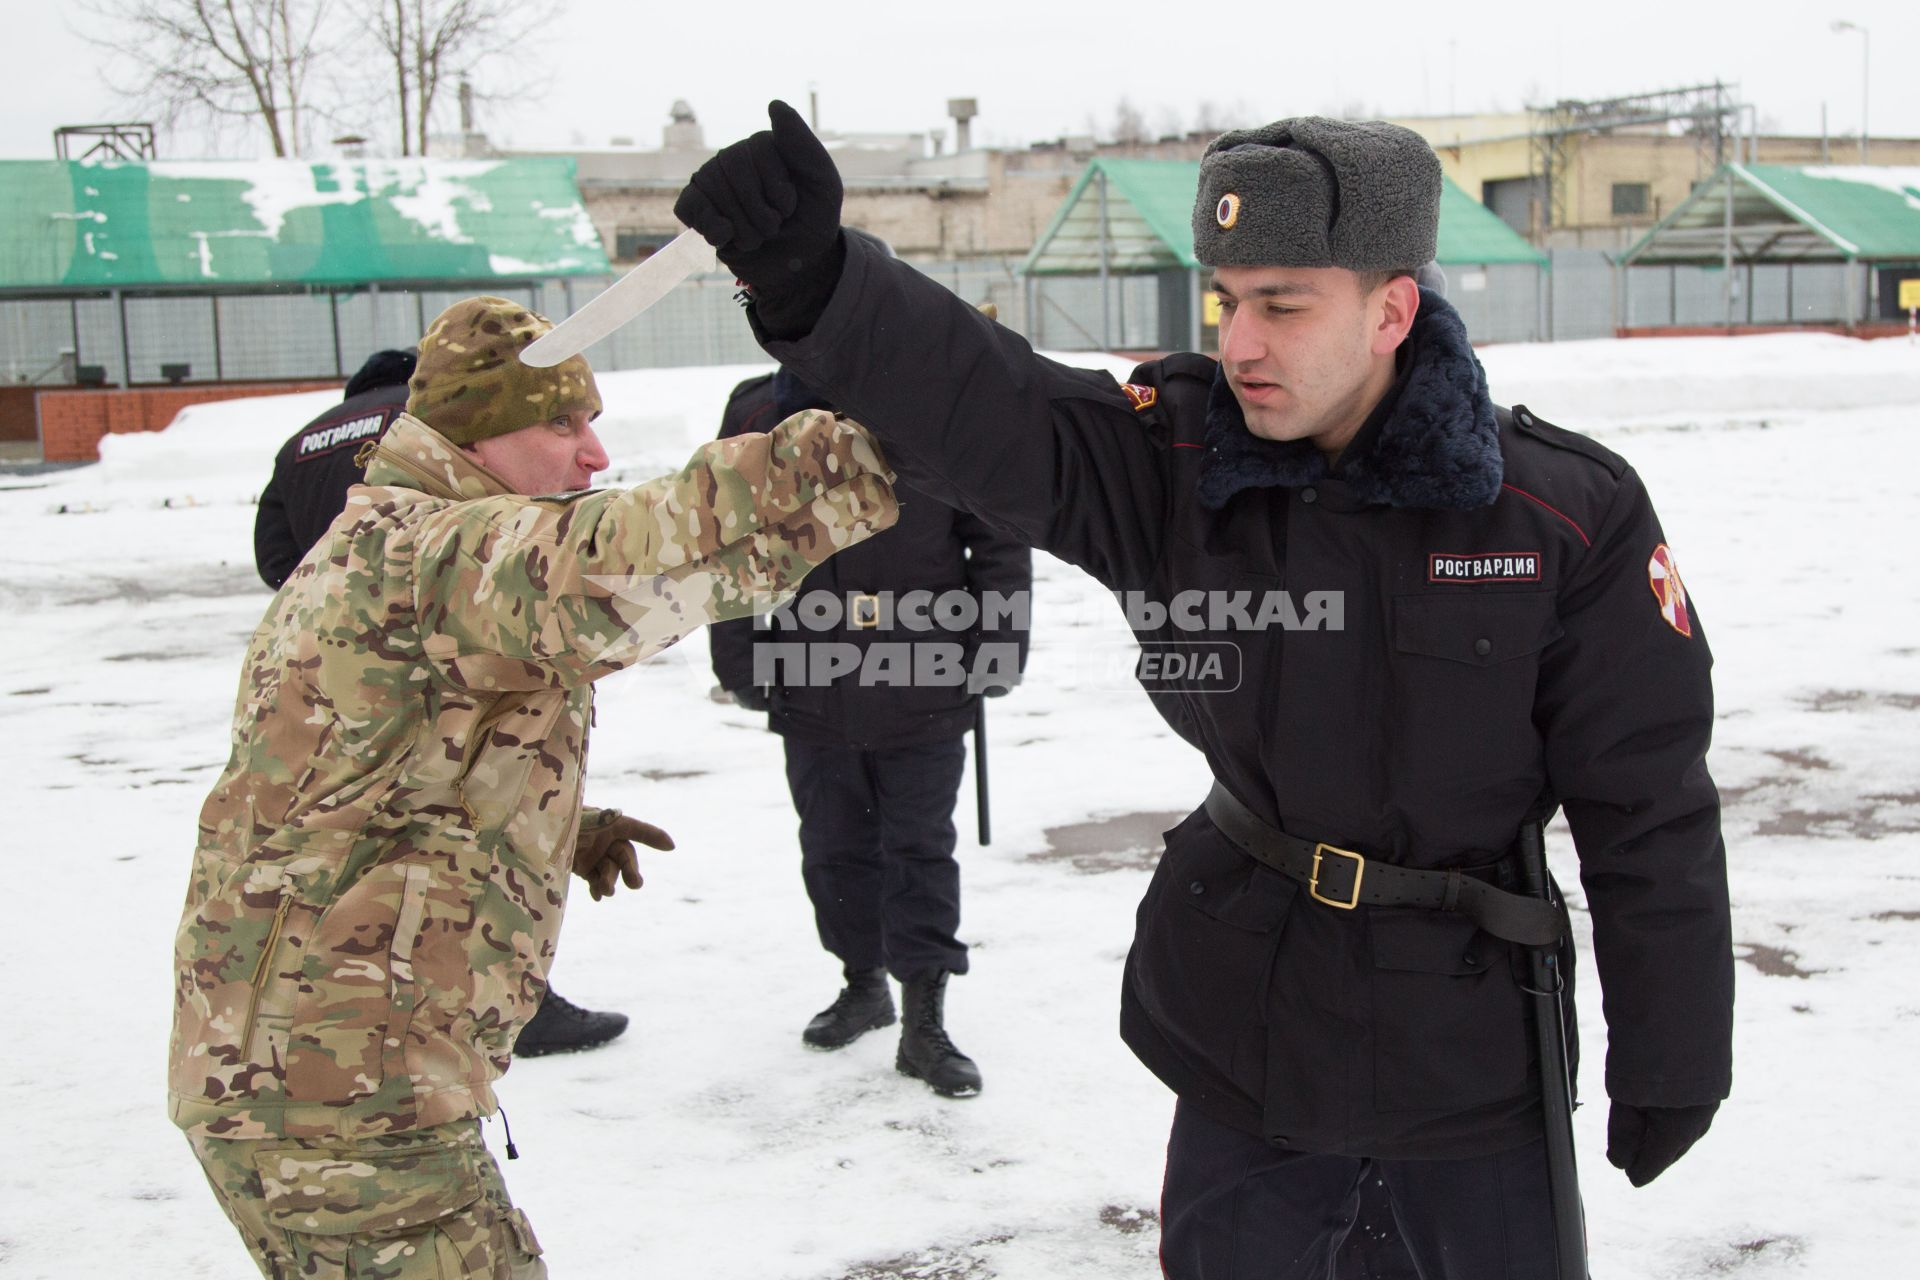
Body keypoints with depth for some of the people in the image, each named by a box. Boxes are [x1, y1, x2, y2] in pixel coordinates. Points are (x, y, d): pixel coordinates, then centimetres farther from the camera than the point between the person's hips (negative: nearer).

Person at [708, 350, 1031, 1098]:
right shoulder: (756, 415, 2)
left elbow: (1000, 540, -1)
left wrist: (999, 647, -4)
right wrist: (740, 663, 4)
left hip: (923, 689, -3)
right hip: (811, 693, 3)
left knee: (920, 852, 4)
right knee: (835, 849, 17)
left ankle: (924, 1022, 12)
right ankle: (863, 983, 37)